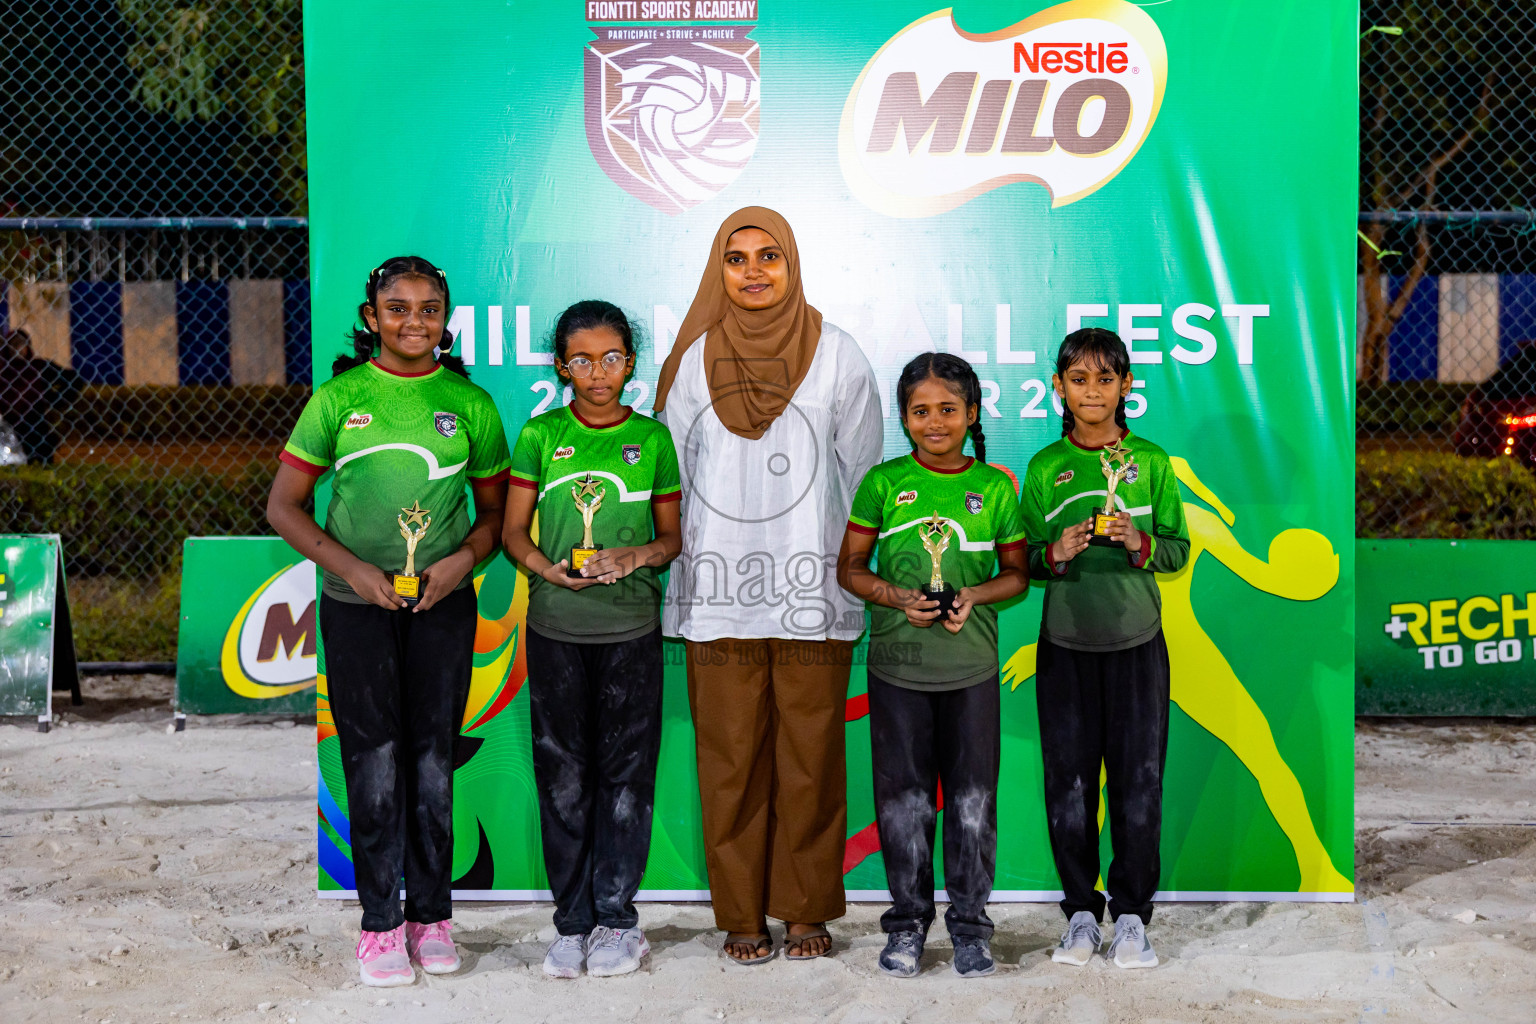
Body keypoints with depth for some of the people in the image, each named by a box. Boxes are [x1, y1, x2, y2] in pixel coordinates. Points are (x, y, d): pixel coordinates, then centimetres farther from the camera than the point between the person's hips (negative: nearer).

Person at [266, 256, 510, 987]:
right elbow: (283, 506, 1)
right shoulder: (338, 399, -1)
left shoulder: (470, 403, 3)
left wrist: (464, 558, -10)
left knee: (433, 758, 6)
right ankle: (380, 922, 9)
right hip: (357, 602, -1)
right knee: (373, 757, -1)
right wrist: (350, 566, -10)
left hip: (442, 603, 1)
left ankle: (431, 914, 17)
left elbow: (495, 510, 10)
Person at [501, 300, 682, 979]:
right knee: (562, 773, 4)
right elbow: (513, 531, 6)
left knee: (625, 770, 3)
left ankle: (617, 918, 14)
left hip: (631, 625, 0)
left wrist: (637, 557, -13)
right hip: (555, 625, 0)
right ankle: (572, 922, 14)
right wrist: (548, 569, -13)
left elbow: (673, 536, 8)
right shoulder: (540, 435, 3)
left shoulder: (652, 438, 3)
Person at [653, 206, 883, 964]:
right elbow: (670, 473, 10)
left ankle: (807, 910, 17)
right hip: (719, 589, 1)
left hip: (812, 589, -1)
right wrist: (678, 569, 6)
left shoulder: (836, 356, 5)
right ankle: (741, 914, 16)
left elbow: (864, 474, 7)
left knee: (809, 753, 3)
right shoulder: (692, 359, 7)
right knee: (730, 754, 4)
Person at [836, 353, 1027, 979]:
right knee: (903, 798, 6)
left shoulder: (994, 487, 2)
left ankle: (969, 922, 19)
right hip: (897, 665, 0)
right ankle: (908, 920, 21)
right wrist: (897, 597, -13)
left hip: (972, 667, 0)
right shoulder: (883, 482, 1)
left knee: (972, 798, 4)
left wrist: (975, 596, -11)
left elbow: (1017, 573, 8)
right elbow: (850, 567, 5)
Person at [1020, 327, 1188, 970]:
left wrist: (1139, 544, -15)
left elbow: (1178, 551, 5)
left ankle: (1132, 915, 14)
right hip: (1065, 644, 1)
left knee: (1139, 779, 2)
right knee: (1069, 779, 4)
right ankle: (1081, 911, 17)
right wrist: (1056, 553, -15)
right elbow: (1025, 561, 6)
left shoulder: (1151, 462, 3)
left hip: (1136, 640, 0)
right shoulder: (1044, 468, 4)